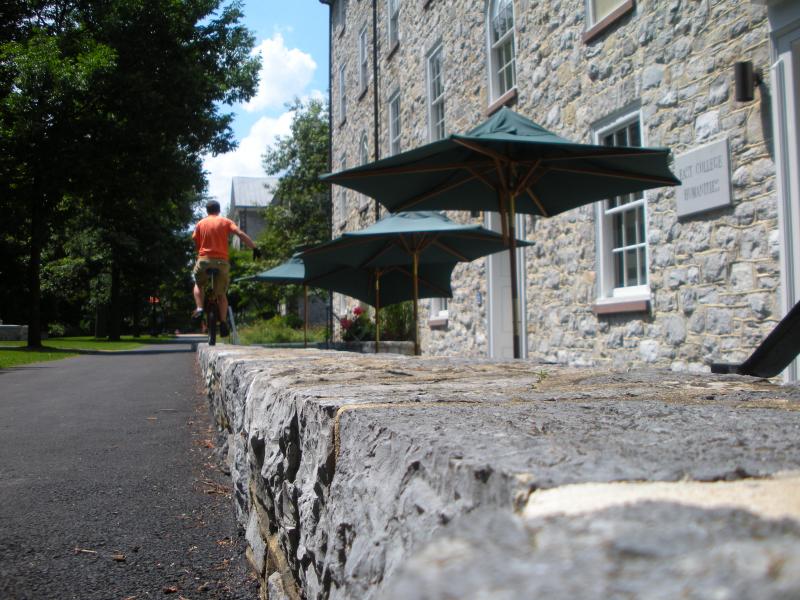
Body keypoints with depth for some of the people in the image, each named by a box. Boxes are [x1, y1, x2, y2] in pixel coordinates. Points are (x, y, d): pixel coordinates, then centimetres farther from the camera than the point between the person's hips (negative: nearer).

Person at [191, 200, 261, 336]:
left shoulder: (200, 224, 10)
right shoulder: (226, 222, 6)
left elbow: (195, 243, 10)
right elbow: (241, 234, -6)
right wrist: (254, 248, -7)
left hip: (204, 260, 0)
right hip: (222, 261, 0)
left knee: (198, 285, 28)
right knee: (221, 294, 13)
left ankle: (199, 308, 6)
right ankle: (223, 322, -1)